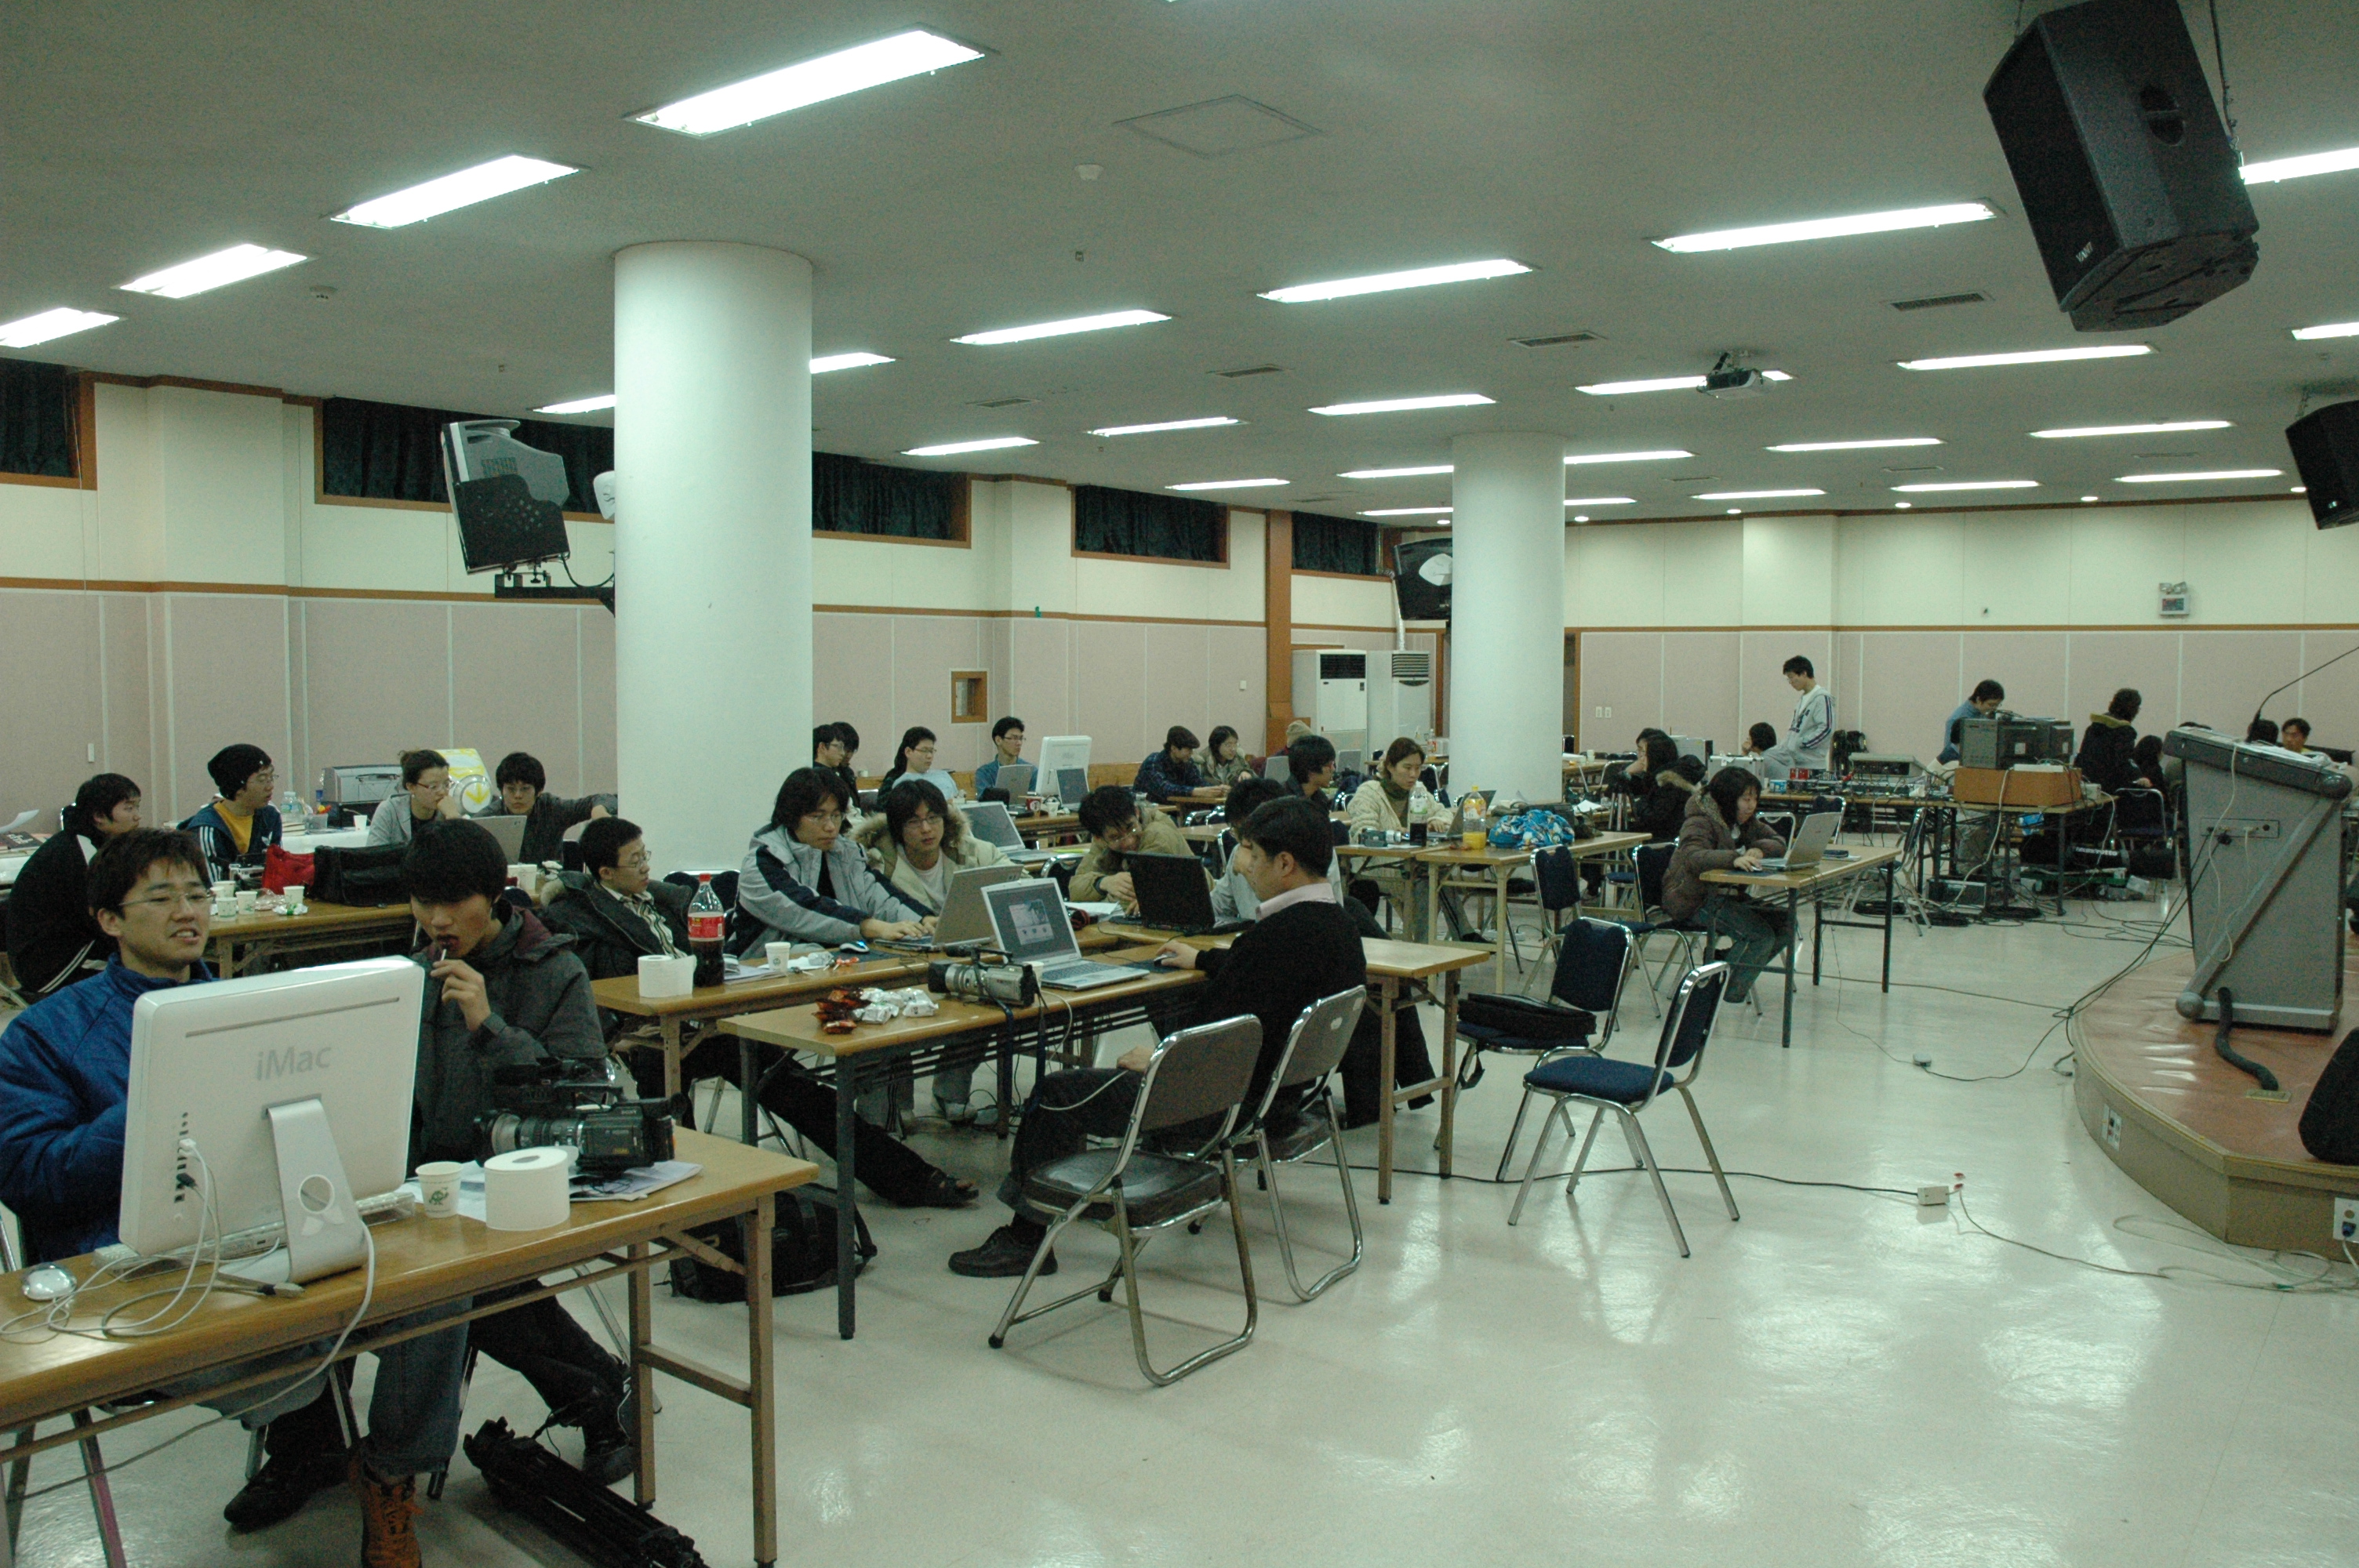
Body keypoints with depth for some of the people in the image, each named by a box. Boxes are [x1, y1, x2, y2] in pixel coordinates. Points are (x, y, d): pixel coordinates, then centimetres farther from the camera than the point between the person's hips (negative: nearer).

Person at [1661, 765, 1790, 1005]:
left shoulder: (1745, 821, 13)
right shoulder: (1700, 822, -15)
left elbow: (1779, 842, 10)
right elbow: (1693, 857, -33)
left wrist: (1760, 849, -15)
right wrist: (1734, 858, -49)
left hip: (1730, 895, 9)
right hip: (1695, 901, -9)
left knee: (1785, 925, -8)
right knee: (1761, 936, -24)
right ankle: (1725, 987, -10)